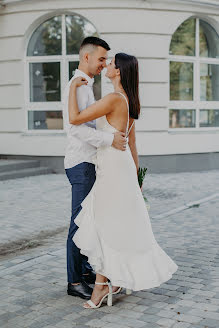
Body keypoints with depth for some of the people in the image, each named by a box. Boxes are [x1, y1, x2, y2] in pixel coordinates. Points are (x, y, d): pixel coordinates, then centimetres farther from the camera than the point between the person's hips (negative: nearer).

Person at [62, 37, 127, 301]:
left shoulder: (86, 85, 19)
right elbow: (74, 126, -25)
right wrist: (109, 139, -28)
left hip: (88, 162, 10)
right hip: (81, 163, -10)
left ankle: (84, 270, 25)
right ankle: (74, 281, 1)